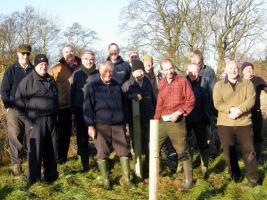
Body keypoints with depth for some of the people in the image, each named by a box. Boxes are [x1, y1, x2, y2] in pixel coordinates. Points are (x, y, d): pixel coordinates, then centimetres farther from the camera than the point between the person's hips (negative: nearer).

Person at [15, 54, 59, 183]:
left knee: (51, 149, 13)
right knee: (35, 149, -1)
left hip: (51, 120, 6)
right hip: (35, 121, -6)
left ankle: (51, 174, 26)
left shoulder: (50, 80, 13)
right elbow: (19, 100, -7)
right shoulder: (28, 80, -8)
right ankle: (34, 178, 9)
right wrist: (28, 116, -4)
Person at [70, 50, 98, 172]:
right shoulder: (76, 74, 6)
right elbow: (72, 92, 7)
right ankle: (85, 164, 17)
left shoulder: (98, 74, 3)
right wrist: (73, 108, 1)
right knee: (82, 138, 6)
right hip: (80, 110, 1)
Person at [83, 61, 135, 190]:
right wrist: (90, 126, -9)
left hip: (118, 125, 4)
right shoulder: (92, 86, -1)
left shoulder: (116, 86, 12)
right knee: (102, 153, 3)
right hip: (101, 125, -3)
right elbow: (88, 107, -4)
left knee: (124, 151, 2)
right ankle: (105, 180, 15)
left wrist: (124, 120, 18)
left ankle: (127, 180, 11)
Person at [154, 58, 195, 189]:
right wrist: (156, 119, 11)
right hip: (162, 121, 6)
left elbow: (191, 100, -8)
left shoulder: (182, 81, -6)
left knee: (182, 151, 0)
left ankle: (189, 180, 10)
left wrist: (179, 112, -17)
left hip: (177, 121, -5)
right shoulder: (161, 83, 10)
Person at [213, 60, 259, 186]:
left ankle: (252, 176, 18)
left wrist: (240, 110, -24)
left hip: (244, 123, 0)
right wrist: (230, 109, -25)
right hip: (225, 124, 1)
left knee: (248, 151, 2)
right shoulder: (219, 85, 5)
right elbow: (217, 103, -8)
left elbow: (251, 100, -7)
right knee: (229, 151, 9)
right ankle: (234, 174, 27)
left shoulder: (247, 84, 7)